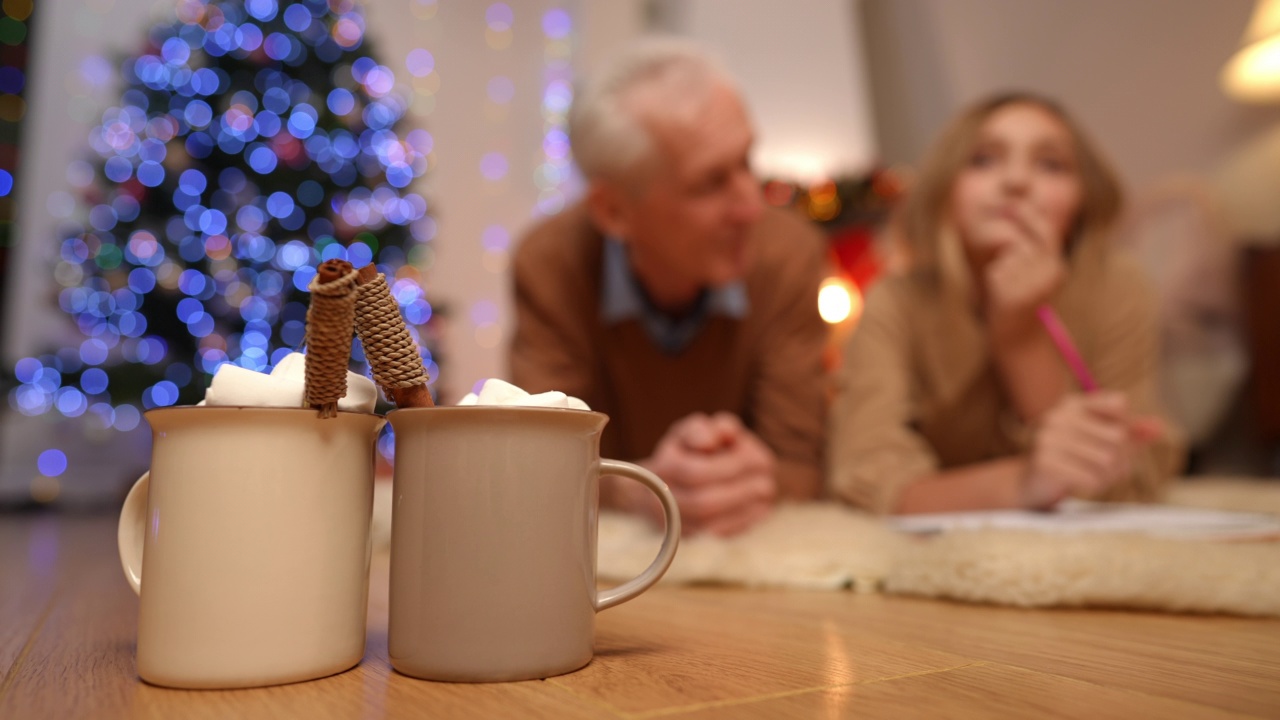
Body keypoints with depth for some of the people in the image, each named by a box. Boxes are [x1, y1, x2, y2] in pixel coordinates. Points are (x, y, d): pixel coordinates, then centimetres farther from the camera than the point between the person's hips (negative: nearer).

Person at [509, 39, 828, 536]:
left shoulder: (789, 256, -15)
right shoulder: (547, 265, -15)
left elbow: (799, 470, -14)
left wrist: (756, 482, -36)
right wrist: (641, 491, -36)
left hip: (749, 546, 0)